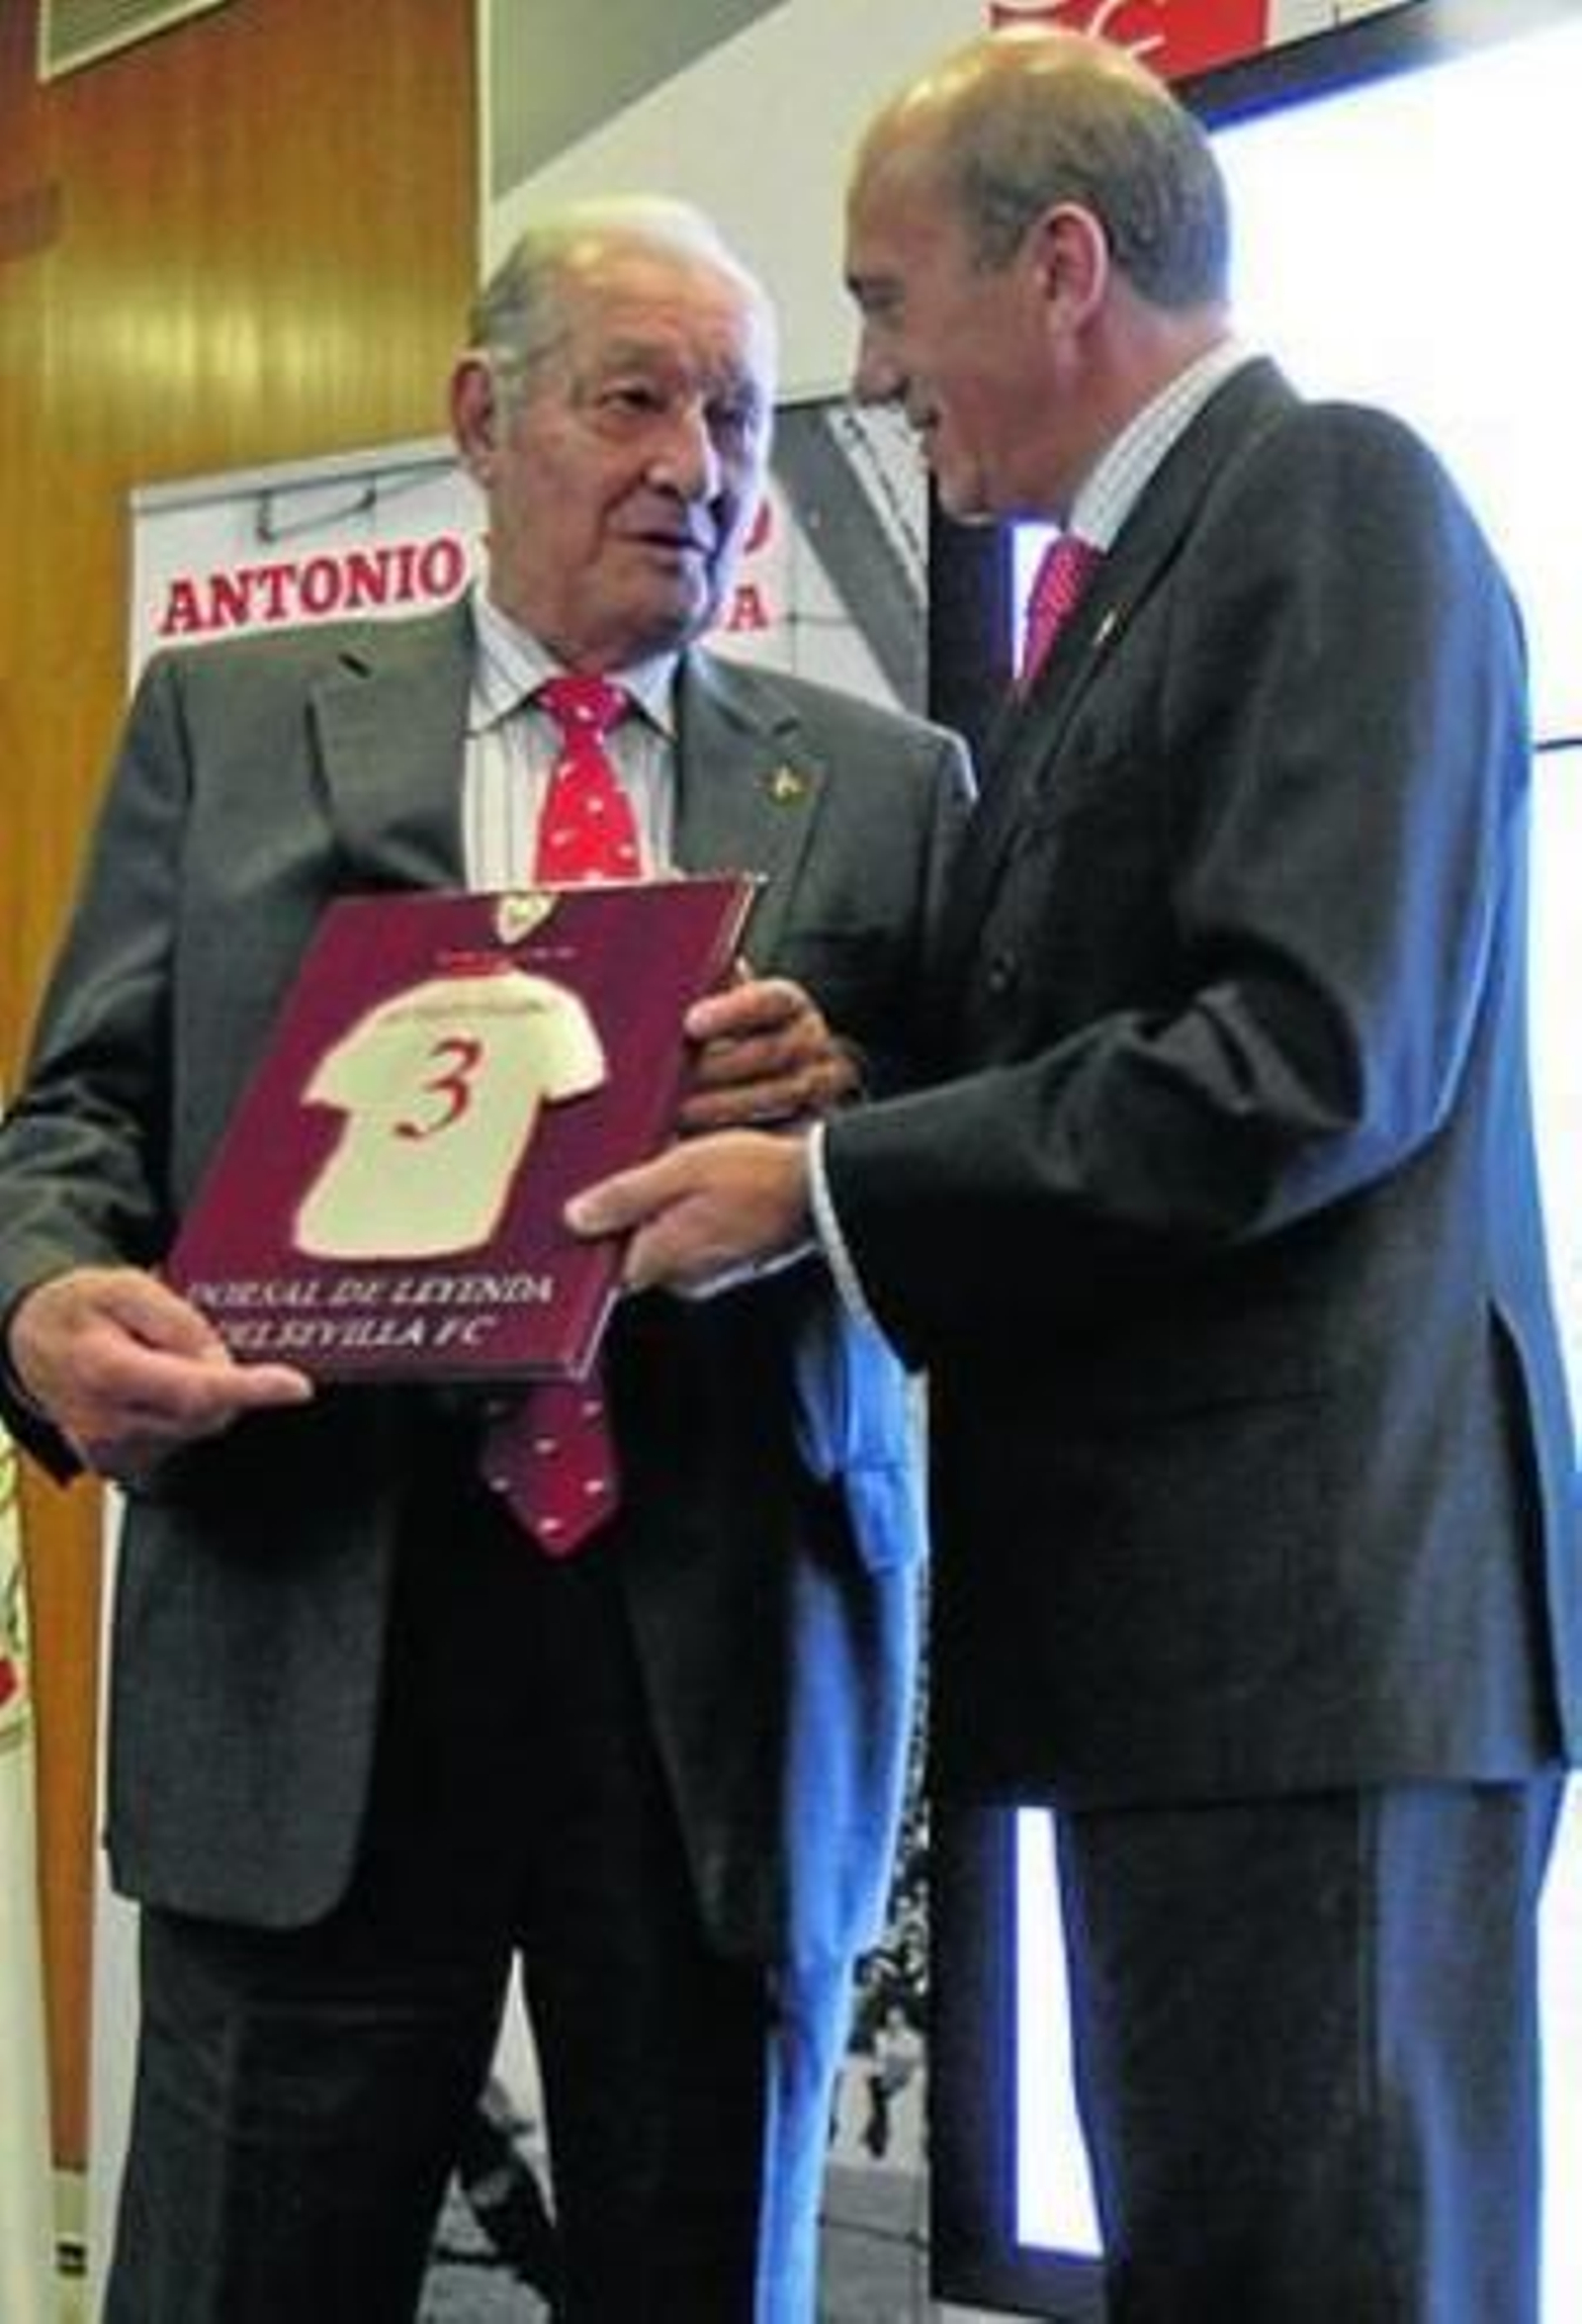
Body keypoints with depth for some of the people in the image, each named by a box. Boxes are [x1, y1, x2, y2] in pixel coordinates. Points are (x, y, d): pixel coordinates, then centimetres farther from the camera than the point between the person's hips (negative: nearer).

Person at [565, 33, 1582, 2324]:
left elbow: (1311, 1060, -19)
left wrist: (826, 1187, -13)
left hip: (1316, 1601, -10)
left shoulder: (1335, 497, -8)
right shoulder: (1142, 579, 20)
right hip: (1183, 1613, 10)